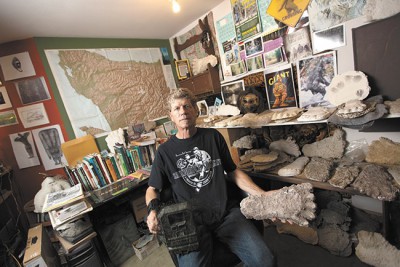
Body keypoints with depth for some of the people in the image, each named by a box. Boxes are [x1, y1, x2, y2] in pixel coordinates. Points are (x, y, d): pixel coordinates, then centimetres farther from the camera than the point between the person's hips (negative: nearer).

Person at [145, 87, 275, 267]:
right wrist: (152, 210, -10)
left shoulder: (213, 136, 7)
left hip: (226, 213, 2)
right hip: (191, 221, -1)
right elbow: (152, 189, 13)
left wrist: (261, 194, 1)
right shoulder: (165, 151, 4)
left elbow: (233, 172, 12)